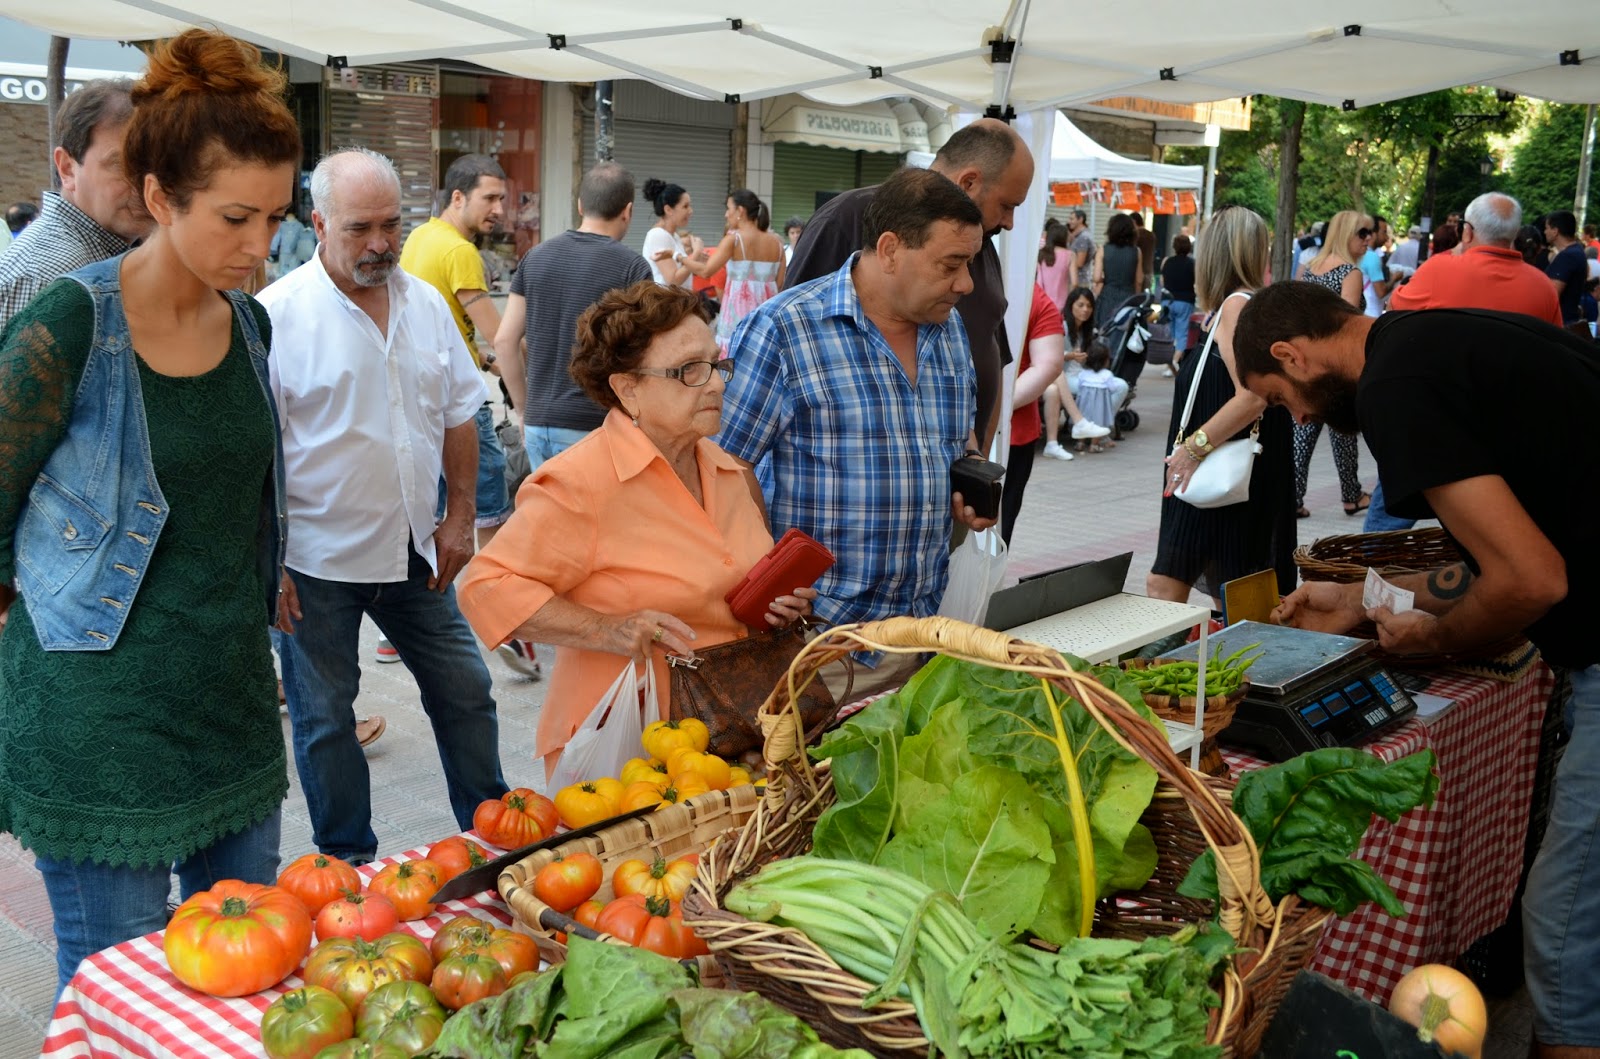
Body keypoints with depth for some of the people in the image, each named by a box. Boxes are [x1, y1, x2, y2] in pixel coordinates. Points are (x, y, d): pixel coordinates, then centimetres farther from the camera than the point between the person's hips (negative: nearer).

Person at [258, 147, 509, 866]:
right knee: (324, 717, 9)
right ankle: (350, 867, 26)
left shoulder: (427, 304, 5)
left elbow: (458, 415, 13)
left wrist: (459, 517, 7)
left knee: (464, 691, 13)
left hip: (414, 550, 5)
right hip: (316, 561, -5)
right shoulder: (279, 314, -12)